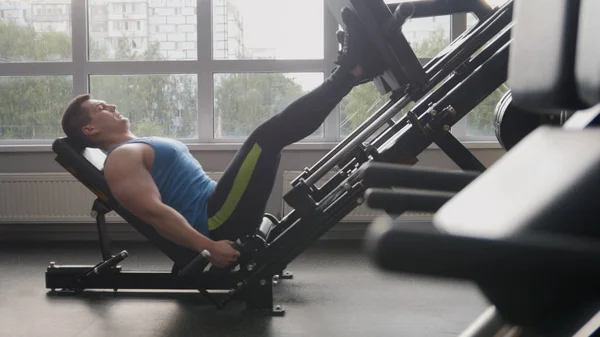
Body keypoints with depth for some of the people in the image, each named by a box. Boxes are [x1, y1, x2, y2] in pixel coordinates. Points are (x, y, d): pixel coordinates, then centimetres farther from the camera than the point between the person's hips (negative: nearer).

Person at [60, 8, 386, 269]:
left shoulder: (141, 148, 27)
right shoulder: (121, 160, -5)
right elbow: (154, 211, -18)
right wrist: (209, 247, -26)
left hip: (217, 211, 10)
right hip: (215, 221, -10)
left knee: (272, 132, 12)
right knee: (268, 133, -20)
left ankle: (351, 68, 4)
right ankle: (352, 69, -11)